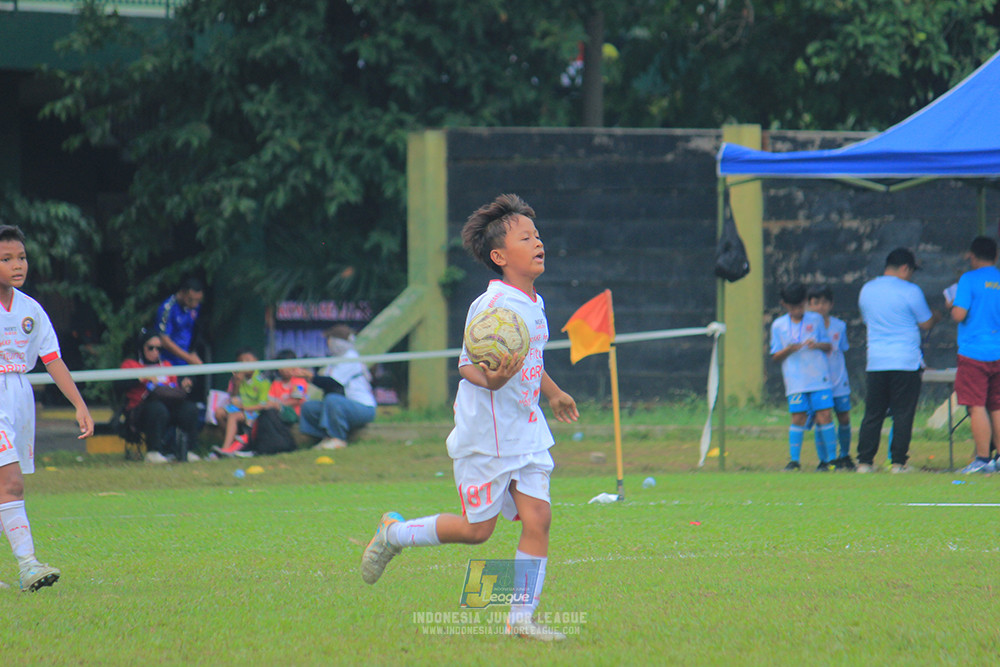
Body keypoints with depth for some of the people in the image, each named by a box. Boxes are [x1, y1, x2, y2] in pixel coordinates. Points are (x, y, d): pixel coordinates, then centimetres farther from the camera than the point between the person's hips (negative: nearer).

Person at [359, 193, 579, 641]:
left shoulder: (533, 304, 9)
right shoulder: (492, 306, -18)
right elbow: (467, 364, -20)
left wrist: (552, 392, 41)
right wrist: (489, 378, -41)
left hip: (527, 432, 7)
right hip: (485, 435, -7)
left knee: (537, 517, -4)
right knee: (476, 529, 1)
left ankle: (522, 618, 2)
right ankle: (393, 534, 24)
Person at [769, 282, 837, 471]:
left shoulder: (816, 320, 7)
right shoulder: (778, 326, 7)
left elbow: (828, 346, 10)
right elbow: (775, 357, 8)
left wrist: (817, 345, -12)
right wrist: (788, 350, -13)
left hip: (819, 376, 0)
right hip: (795, 381, 0)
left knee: (824, 416, -6)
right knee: (798, 418, -6)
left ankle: (830, 459, 0)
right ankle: (794, 460, 1)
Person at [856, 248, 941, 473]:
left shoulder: (866, 290, 8)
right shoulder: (910, 292, -9)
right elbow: (926, 324, -1)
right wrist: (935, 317, 21)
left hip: (875, 362, 4)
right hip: (906, 361, -4)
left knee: (872, 414, 7)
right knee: (903, 413, 1)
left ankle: (864, 461, 4)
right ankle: (899, 461, 0)